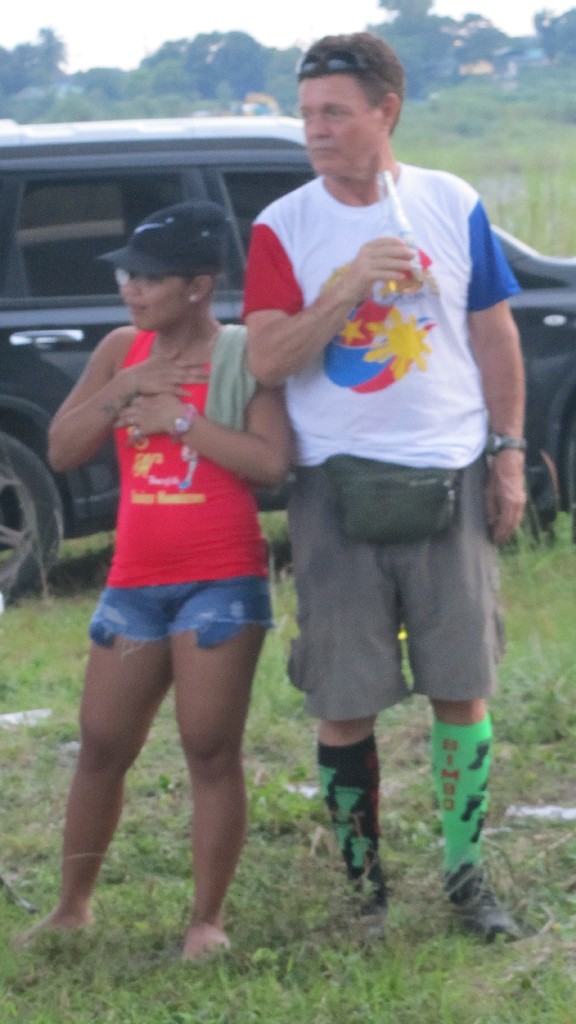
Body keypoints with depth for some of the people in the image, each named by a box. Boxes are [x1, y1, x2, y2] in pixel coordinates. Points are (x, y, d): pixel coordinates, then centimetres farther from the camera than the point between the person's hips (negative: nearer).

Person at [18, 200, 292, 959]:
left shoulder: (243, 354, -6)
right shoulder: (121, 351, 8)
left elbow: (271, 463, -17)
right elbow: (61, 451, 2)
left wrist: (179, 416, -16)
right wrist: (125, 390, -10)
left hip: (222, 584, -5)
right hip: (134, 583, 5)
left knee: (211, 751, -1)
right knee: (102, 747, 9)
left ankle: (208, 920, 7)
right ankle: (73, 905, 21)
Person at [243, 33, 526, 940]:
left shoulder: (454, 208, 2)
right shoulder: (283, 228, -2)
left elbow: (495, 336, 9)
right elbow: (266, 359, -11)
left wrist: (509, 454, 5)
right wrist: (345, 288, -22)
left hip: (449, 475, 1)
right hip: (336, 483, -1)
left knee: (461, 688, 2)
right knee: (344, 706, 2)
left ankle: (466, 876, 14)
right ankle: (365, 887, 16)